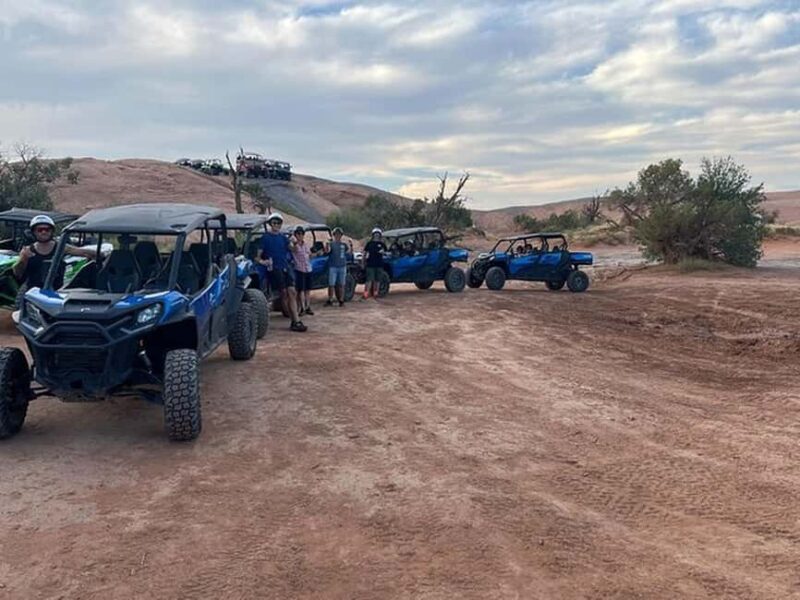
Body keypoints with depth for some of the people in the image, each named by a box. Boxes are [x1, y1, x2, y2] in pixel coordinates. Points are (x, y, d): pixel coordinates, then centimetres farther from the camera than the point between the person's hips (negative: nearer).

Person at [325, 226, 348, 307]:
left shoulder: (344, 245, 13)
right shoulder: (331, 243, 1)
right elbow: (327, 251, -16)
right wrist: (327, 244, -34)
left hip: (342, 267, 3)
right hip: (333, 267, -3)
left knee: (341, 285, 6)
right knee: (331, 284, -3)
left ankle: (341, 300, 12)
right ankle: (330, 301, 2)